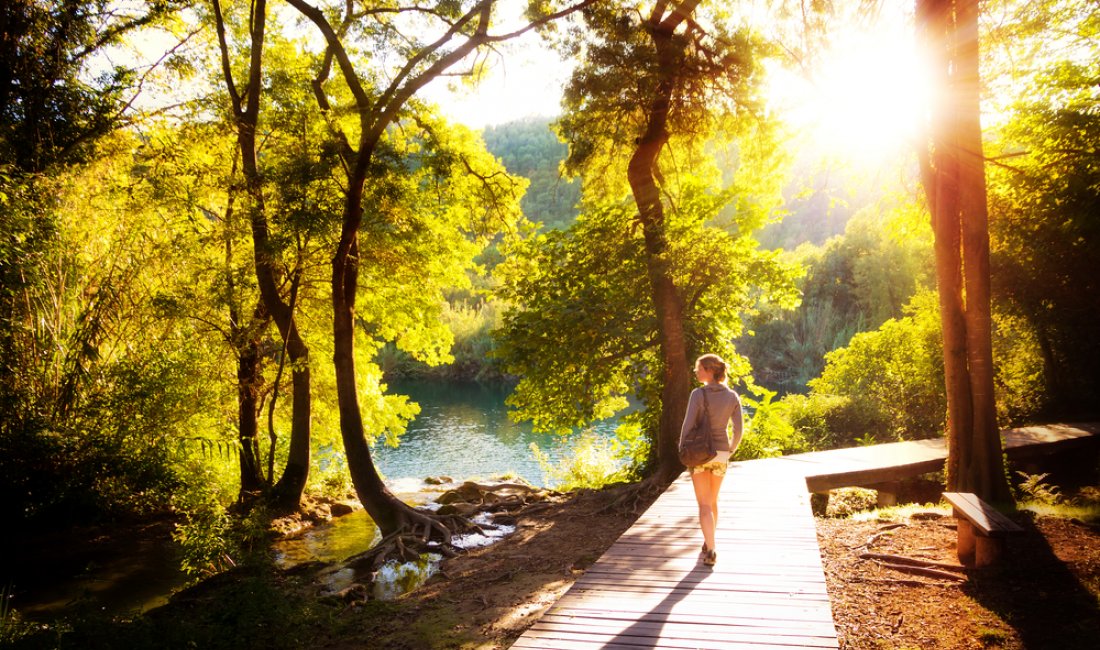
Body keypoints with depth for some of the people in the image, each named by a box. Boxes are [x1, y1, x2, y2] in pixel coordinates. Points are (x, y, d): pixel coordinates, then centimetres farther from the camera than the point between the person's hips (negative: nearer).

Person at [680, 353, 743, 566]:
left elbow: (688, 425, -16)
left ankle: (711, 552, -9)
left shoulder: (698, 393, -14)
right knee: (712, 501, 22)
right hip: (720, 455, 4)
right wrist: (731, 449, 17)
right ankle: (708, 544, 32)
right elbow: (738, 429, -1)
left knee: (704, 505, 1)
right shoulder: (733, 396, -3)